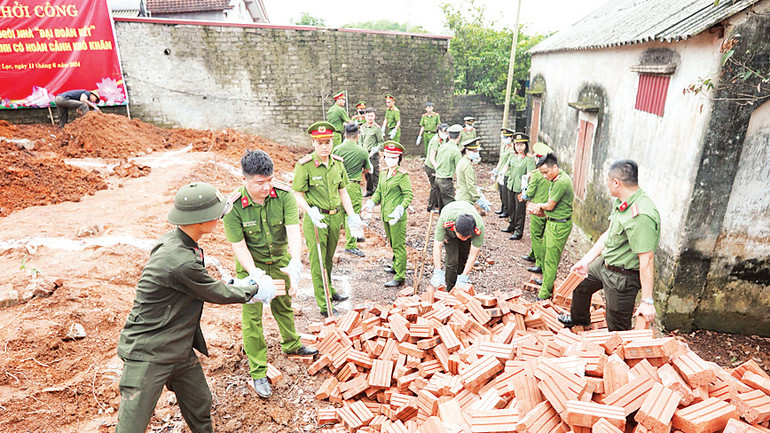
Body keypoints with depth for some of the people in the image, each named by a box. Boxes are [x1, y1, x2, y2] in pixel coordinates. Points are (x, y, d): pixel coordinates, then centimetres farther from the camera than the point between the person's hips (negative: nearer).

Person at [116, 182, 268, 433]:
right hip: (147, 355, -9)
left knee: (200, 407, 19)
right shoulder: (181, 263, -31)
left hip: (180, 350, 9)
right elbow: (218, 295, -15)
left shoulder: (175, 241, -1)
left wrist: (240, 286, 9)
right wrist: (254, 290, 1)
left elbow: (204, 286, 14)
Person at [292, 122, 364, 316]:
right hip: (315, 220, -5)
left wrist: (352, 216, 3)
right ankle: (324, 306, 13)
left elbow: (343, 192, 10)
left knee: (329, 258, 21)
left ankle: (329, 291, 42)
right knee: (318, 262, 3)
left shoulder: (338, 163, 4)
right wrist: (311, 213, -27)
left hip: (335, 217, 5)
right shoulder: (304, 165, -13)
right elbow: (298, 196, -11)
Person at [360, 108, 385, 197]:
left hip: (373, 154, -6)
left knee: (375, 173, -5)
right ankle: (369, 190, 25)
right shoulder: (362, 127, 10)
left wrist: (374, 150, -15)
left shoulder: (377, 128, -7)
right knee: (367, 173, 13)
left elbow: (381, 142, -5)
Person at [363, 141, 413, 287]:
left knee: (398, 246, -3)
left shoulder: (402, 175, -12)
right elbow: (379, 192, 17)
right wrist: (372, 202, -2)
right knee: (392, 244, 22)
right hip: (385, 215, 8)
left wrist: (400, 209, -28)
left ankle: (400, 277, 3)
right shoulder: (383, 173, 11)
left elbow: (409, 194, -15)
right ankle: (396, 266, 40)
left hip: (397, 217, -8)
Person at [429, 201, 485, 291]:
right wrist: (438, 273, -39)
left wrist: (463, 277, -33)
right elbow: (437, 247, -36)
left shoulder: (480, 227, -40)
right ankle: (450, 291, -1)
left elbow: (473, 255, -31)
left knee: (463, 257, -1)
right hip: (449, 230, -1)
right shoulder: (444, 220, -44)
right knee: (452, 259, -16)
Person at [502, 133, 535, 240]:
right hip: (511, 186, 7)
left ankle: (518, 232, 11)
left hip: (521, 188, -6)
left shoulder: (529, 158, -12)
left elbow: (530, 173, -20)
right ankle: (511, 226, 35)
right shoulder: (512, 156, 7)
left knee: (520, 210, 1)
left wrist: (525, 177, -39)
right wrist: (509, 180, 19)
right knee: (511, 208, 18)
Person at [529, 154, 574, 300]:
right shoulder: (557, 179, 9)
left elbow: (550, 205, -18)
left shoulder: (561, 182, -23)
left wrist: (540, 205, 2)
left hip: (559, 226, -10)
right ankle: (547, 281, 38)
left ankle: (545, 293, 6)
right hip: (552, 222, 10)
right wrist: (541, 209, 1)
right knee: (545, 251, 21)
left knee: (551, 259, -3)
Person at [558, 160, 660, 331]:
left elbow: (647, 260, -31)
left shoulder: (642, 216, -33)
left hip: (623, 277, -10)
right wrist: (586, 260, 9)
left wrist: (647, 301, -27)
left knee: (617, 330, 4)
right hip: (604, 264, 10)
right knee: (581, 284, 32)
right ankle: (579, 318, 58)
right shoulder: (620, 202, -2)